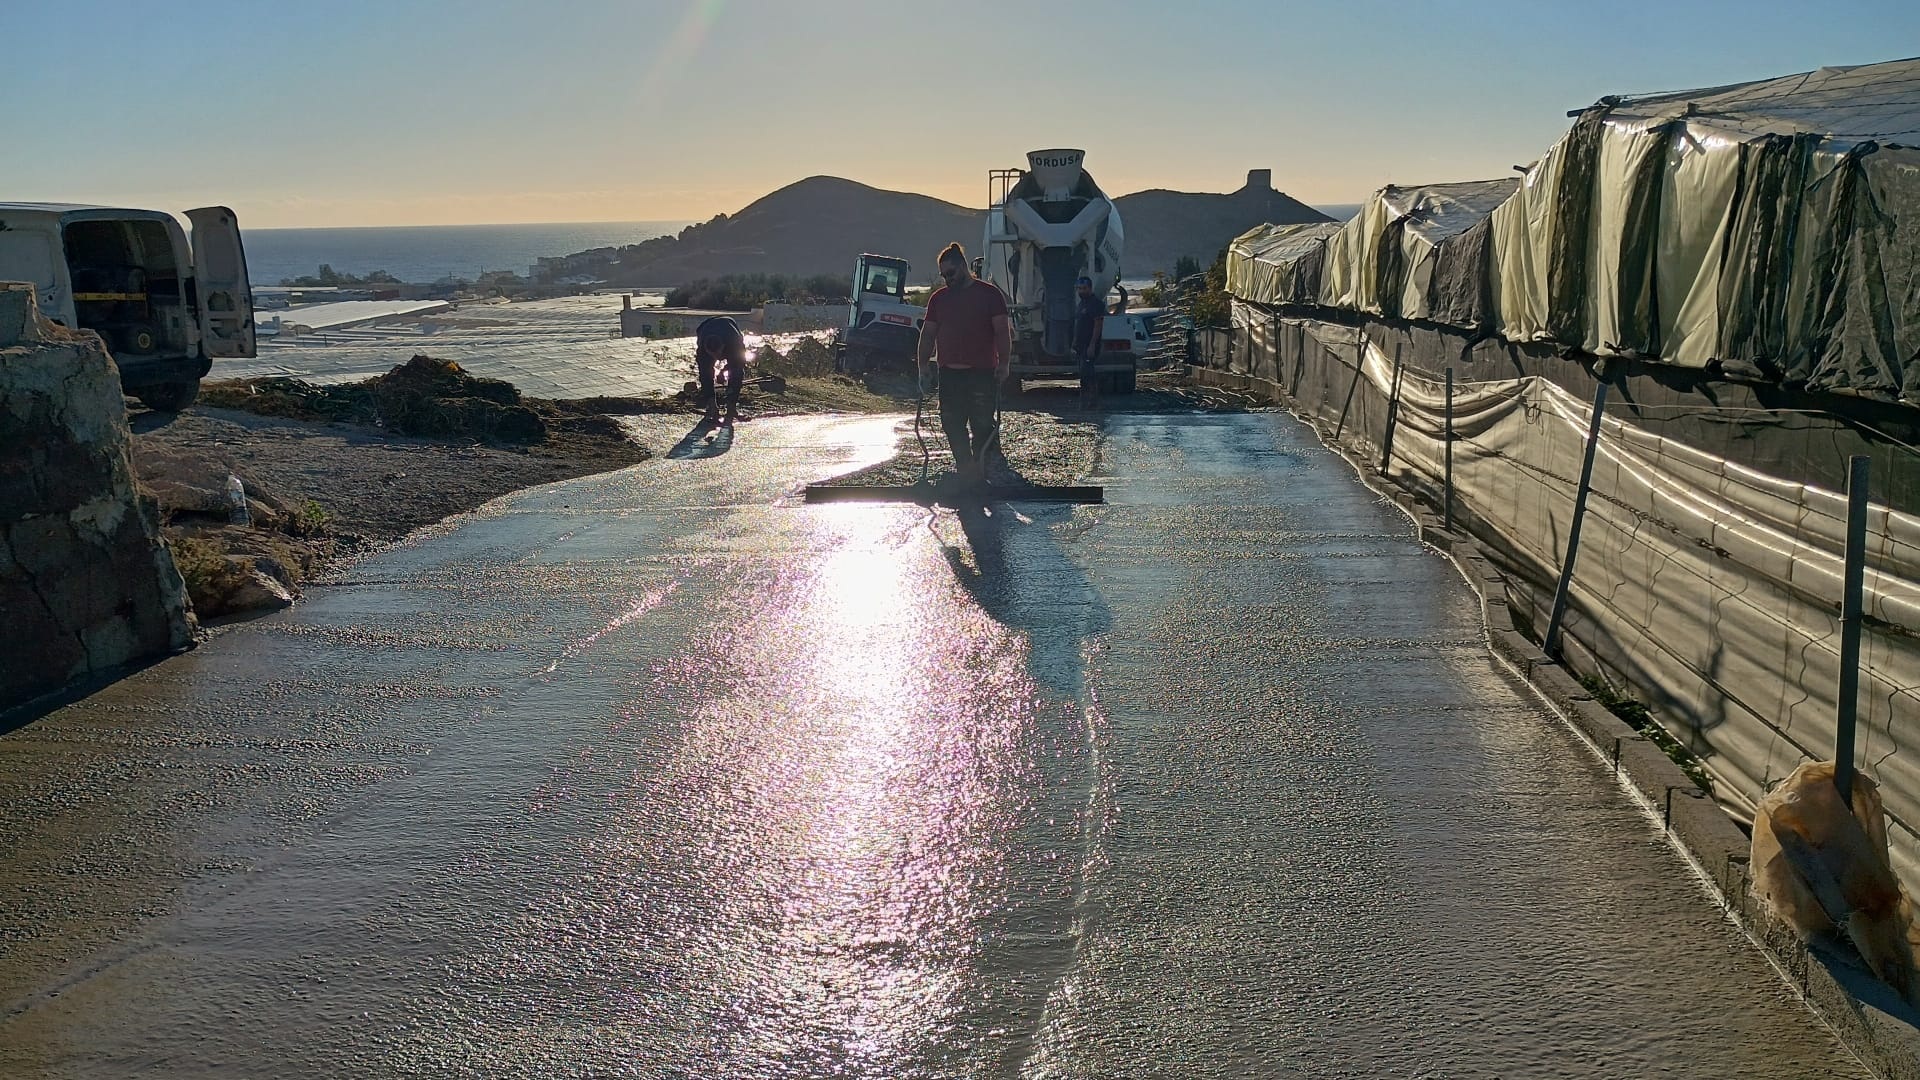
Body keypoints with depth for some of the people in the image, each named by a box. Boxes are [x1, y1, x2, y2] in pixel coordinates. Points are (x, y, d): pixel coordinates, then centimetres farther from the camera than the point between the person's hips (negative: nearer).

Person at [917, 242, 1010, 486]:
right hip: (949, 372, 4)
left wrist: (1004, 363, -8)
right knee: (951, 423, 0)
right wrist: (923, 367, 8)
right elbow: (928, 335, 15)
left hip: (983, 372, -4)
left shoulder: (989, 293, 2)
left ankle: (979, 471, 9)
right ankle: (965, 467, 8)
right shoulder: (938, 298, 14)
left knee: (982, 424, -2)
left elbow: (1003, 331, 1)